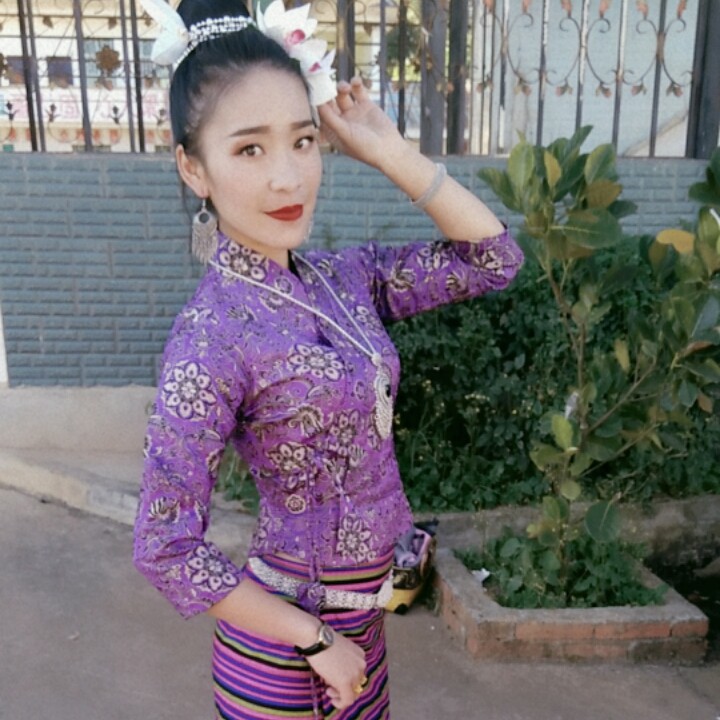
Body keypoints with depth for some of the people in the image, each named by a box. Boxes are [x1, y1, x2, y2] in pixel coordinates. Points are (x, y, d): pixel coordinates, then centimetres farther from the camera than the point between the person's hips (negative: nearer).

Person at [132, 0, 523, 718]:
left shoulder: (344, 277, -5)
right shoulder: (211, 336, -24)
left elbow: (492, 259, -2)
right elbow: (166, 551, -22)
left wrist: (388, 150, -9)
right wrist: (317, 641, -14)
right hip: (284, 637, -6)